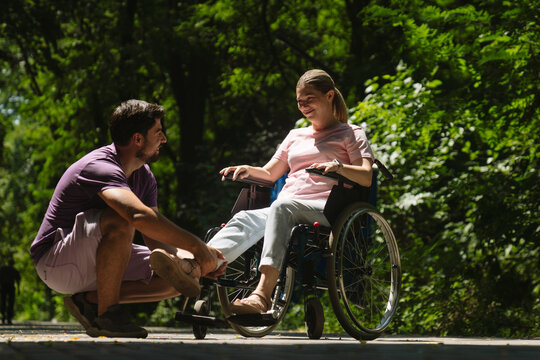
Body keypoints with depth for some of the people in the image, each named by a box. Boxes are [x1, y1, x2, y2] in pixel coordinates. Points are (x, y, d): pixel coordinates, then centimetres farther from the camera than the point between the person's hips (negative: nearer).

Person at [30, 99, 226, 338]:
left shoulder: (144, 176, 7)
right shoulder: (101, 167, -24)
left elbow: (156, 240, 5)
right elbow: (140, 216, -42)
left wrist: (197, 262, -14)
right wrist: (197, 247, -36)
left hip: (96, 263, 9)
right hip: (55, 262, -9)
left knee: (187, 272, -4)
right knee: (119, 221, -37)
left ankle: (92, 301, -7)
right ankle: (107, 314, -24)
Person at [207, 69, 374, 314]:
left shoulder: (351, 133, 15)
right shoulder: (296, 136, 32)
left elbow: (366, 177, -1)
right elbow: (270, 174, 32)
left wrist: (338, 167, -21)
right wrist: (248, 170, 9)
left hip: (326, 210, -5)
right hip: (286, 209, 5)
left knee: (282, 206, -38)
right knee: (245, 219, -28)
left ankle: (262, 293, -54)